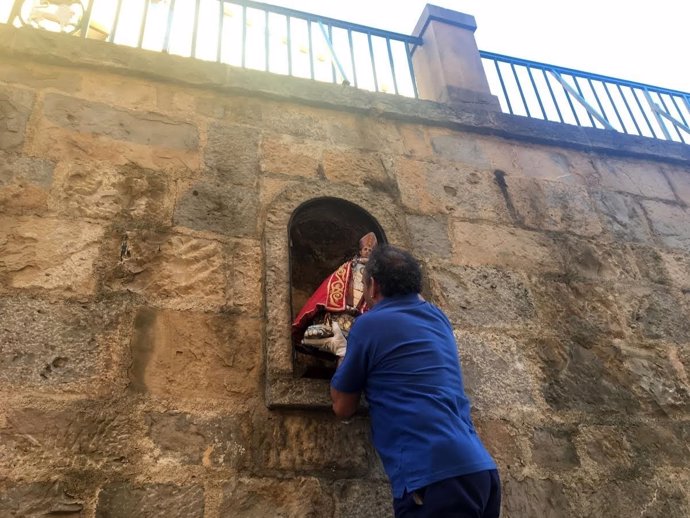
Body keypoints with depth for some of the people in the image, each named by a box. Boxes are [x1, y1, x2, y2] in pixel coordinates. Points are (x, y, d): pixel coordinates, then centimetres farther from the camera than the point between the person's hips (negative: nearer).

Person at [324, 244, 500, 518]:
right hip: (480, 469, 9)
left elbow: (343, 408, 7)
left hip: (433, 478, -8)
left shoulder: (369, 324, -4)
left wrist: (343, 352, 22)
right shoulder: (437, 317, 15)